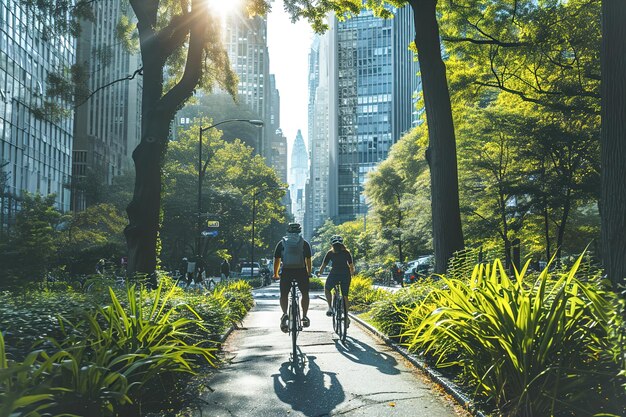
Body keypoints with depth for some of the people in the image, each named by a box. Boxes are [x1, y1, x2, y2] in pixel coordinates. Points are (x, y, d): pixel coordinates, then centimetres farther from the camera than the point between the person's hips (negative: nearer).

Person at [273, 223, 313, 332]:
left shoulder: (282, 243, 13)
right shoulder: (305, 243, 12)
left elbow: (277, 260, 12)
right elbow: (308, 260, 13)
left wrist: (275, 274, 21)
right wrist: (309, 273, 24)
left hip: (286, 271, 0)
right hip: (301, 271, 0)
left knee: (284, 295, 6)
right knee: (305, 294, 15)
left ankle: (285, 314, -15)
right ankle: (304, 317, 11)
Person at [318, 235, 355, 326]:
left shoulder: (330, 253, 8)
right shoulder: (347, 253, 14)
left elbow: (323, 266, 6)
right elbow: (351, 266, 14)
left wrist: (319, 274, 21)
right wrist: (352, 274, 31)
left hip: (335, 273, -2)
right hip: (346, 274, 2)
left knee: (327, 289, 23)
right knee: (345, 296, 13)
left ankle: (330, 308, 7)